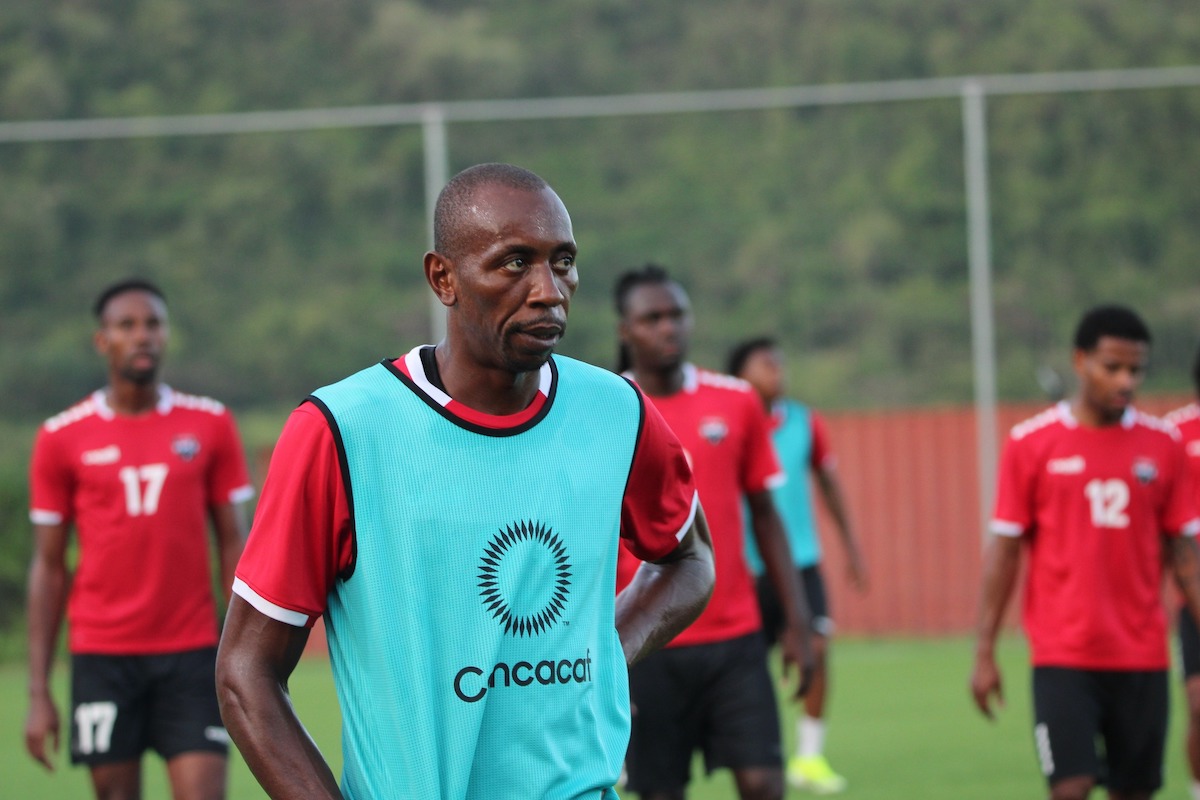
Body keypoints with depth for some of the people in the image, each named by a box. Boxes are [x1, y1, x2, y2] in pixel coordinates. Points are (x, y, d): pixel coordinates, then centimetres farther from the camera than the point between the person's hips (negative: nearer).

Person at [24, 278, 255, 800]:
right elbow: (49, 567, 6)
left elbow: (234, 543, 8)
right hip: (103, 654, 0)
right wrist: (38, 692, 1)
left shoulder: (210, 425, 5)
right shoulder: (62, 438, 3)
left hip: (191, 654, 0)